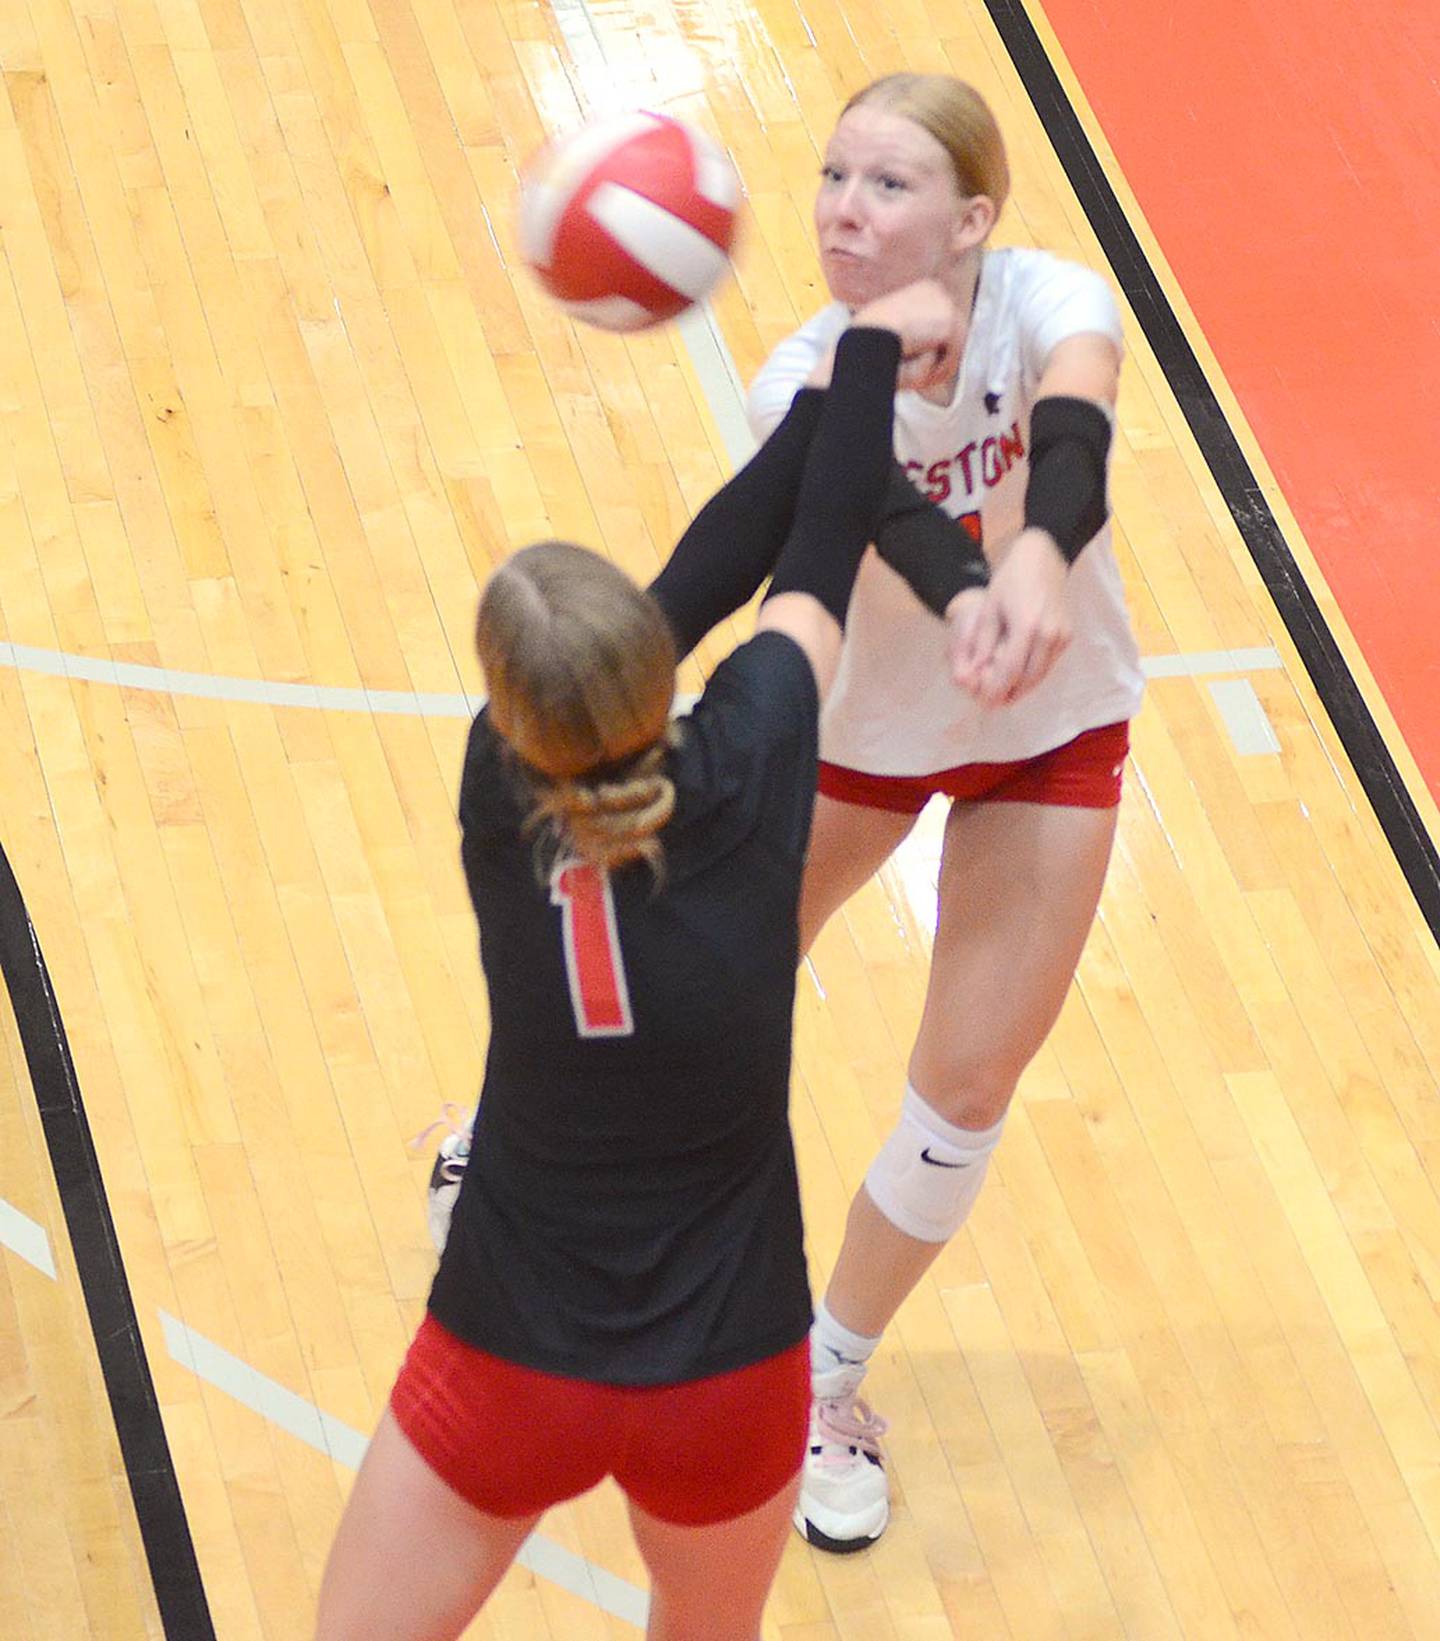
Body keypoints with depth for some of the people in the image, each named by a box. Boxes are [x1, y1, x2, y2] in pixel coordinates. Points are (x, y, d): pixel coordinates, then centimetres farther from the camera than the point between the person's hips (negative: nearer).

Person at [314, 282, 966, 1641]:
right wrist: (872, 348, 17)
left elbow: (694, 583, 0)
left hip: (511, 1374, -1)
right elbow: (815, 556, 1)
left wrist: (851, 370, 11)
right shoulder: (751, 786, -17)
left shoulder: (500, 801, -15)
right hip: (725, 1381, 1)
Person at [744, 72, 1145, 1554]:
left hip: (1048, 736, 0)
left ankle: (829, 1385, 23)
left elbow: (1073, 438, -53)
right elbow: (877, 538, -44)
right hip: (857, 724, 1)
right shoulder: (801, 385, -27)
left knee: (966, 1091, -1)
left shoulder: (1048, 305, -30)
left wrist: (1038, 559, -76)